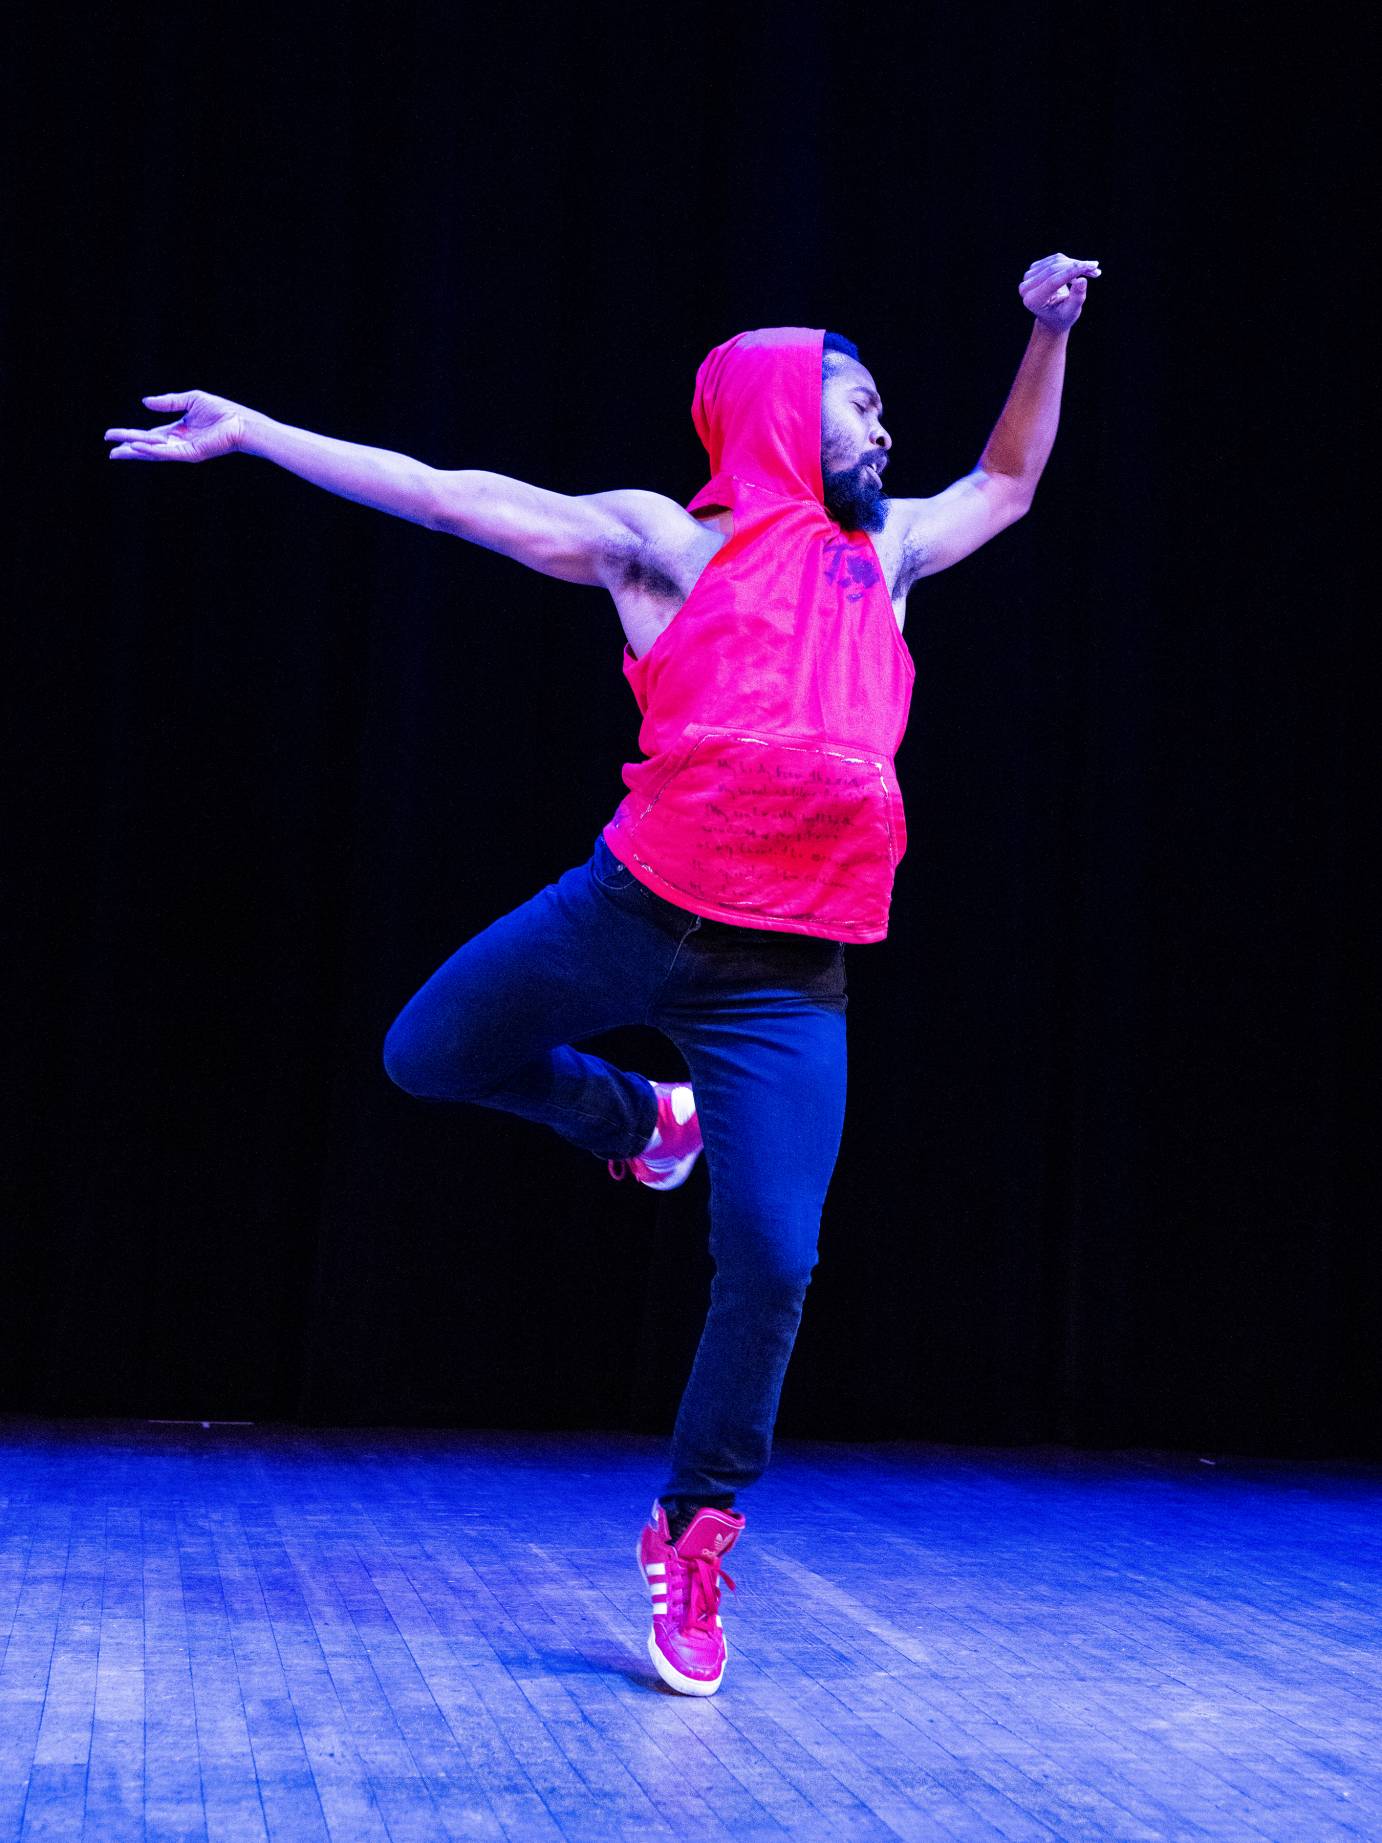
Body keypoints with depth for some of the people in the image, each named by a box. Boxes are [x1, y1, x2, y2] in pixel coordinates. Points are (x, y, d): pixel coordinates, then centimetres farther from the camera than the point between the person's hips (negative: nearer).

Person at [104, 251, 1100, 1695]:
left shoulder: (883, 553, 20)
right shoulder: (670, 541, 6)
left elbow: (1005, 485, 37)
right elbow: (456, 497, 4)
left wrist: (1049, 332, 27)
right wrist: (250, 433, 2)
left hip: (785, 971, 2)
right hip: (635, 910, -2)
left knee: (772, 1264, -7)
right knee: (427, 1056, 4)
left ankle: (693, 1533, 13)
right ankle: (639, 1119, 30)